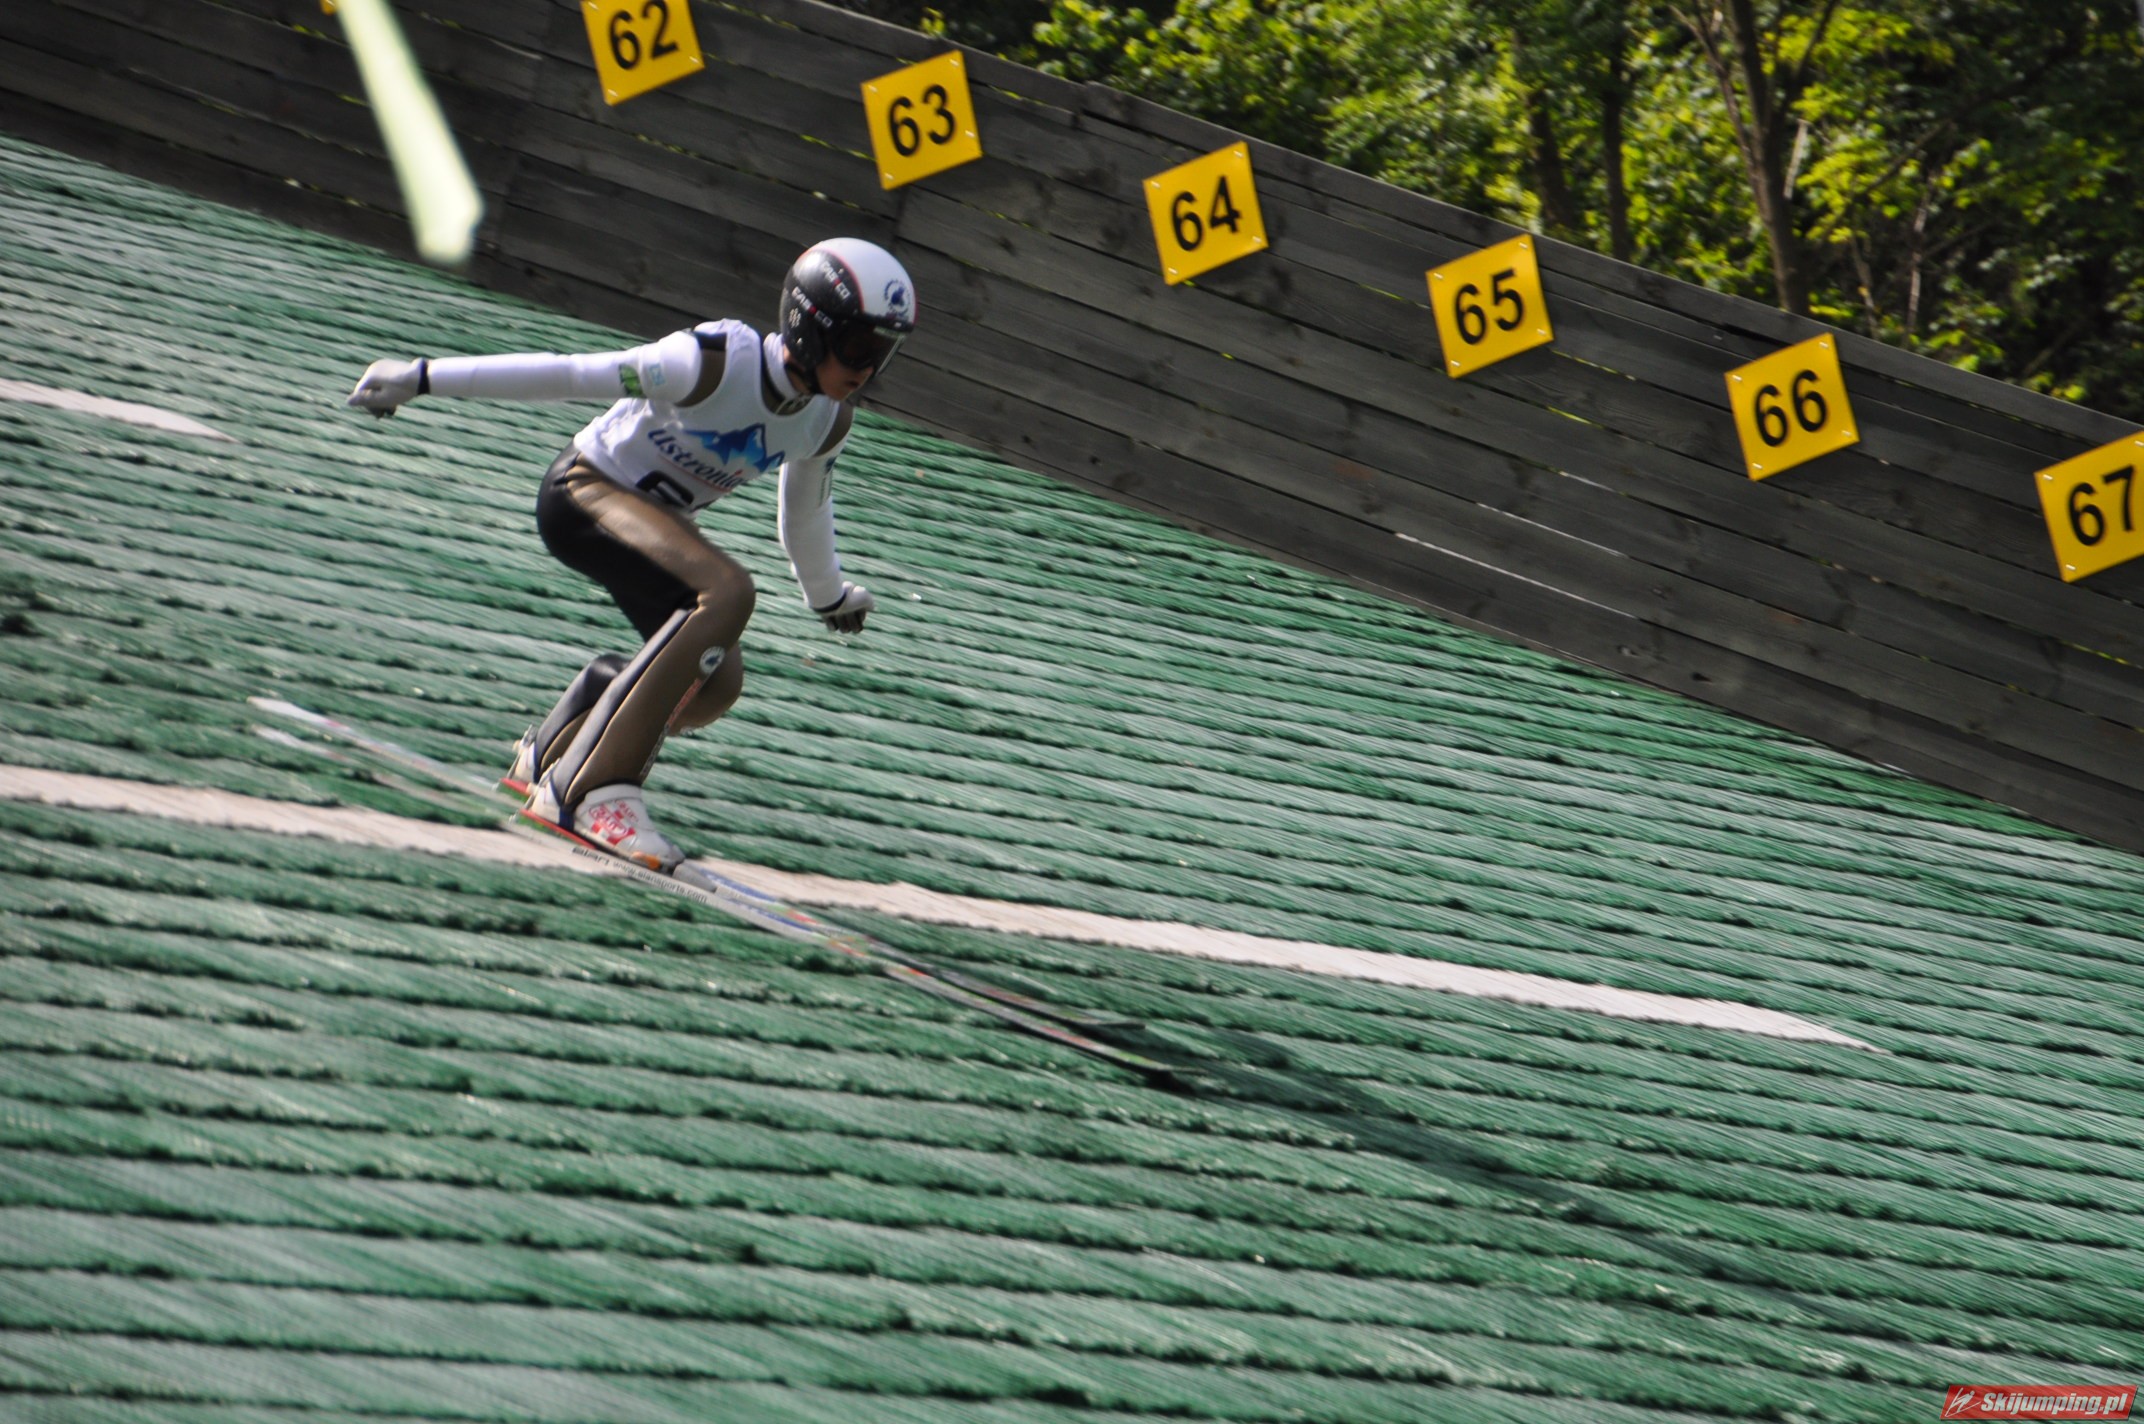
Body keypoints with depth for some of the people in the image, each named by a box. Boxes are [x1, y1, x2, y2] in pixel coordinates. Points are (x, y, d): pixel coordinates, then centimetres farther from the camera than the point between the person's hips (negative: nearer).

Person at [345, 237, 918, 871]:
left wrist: (828, 596, 32)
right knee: (727, 592, -31)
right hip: (582, 492, -8)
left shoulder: (828, 420, -6)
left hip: (656, 516, 8)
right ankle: (592, 789, -34)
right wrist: (424, 377, -23)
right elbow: (571, 375, -25)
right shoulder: (720, 361, -28)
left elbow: (804, 512, 16)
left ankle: (552, 758, 19)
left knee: (716, 684, -6)